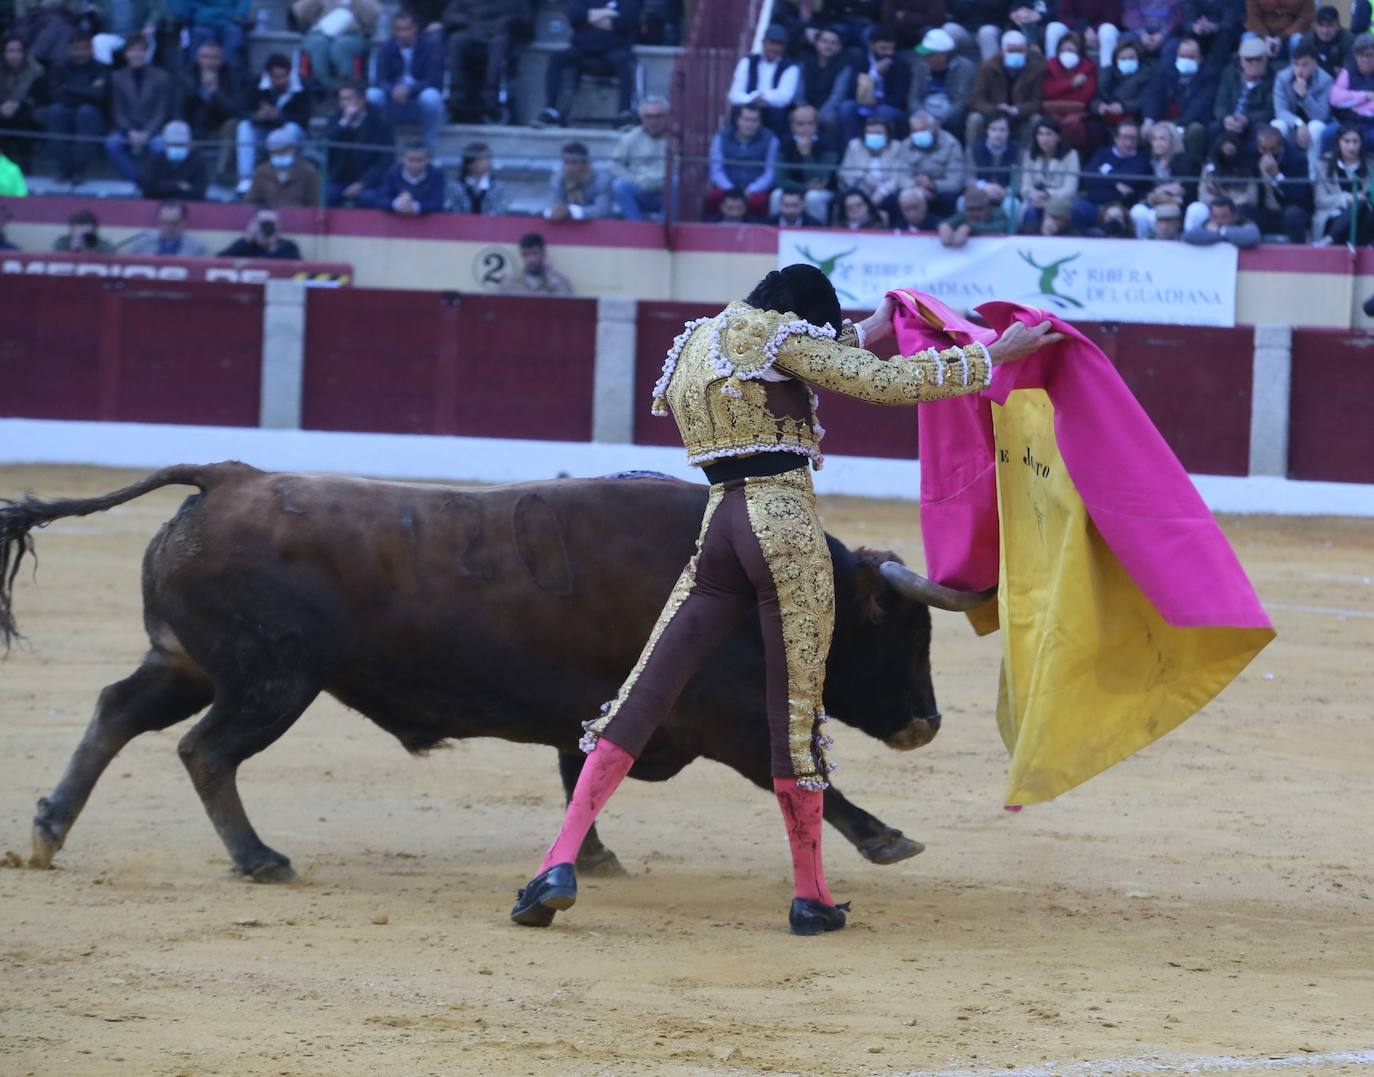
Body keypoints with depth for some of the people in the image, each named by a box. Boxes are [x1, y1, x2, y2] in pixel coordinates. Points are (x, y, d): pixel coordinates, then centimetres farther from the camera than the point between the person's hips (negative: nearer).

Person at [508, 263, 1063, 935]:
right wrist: (991, 355, -3)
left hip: (718, 527, 6)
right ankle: (810, 896, 9)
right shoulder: (776, 334, -3)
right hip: (787, 524, -6)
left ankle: (561, 864, -10)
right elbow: (886, 384, -9)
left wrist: (861, 334, 42)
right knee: (797, 710, 2)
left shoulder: (695, 343, 20)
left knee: (641, 700, 2)